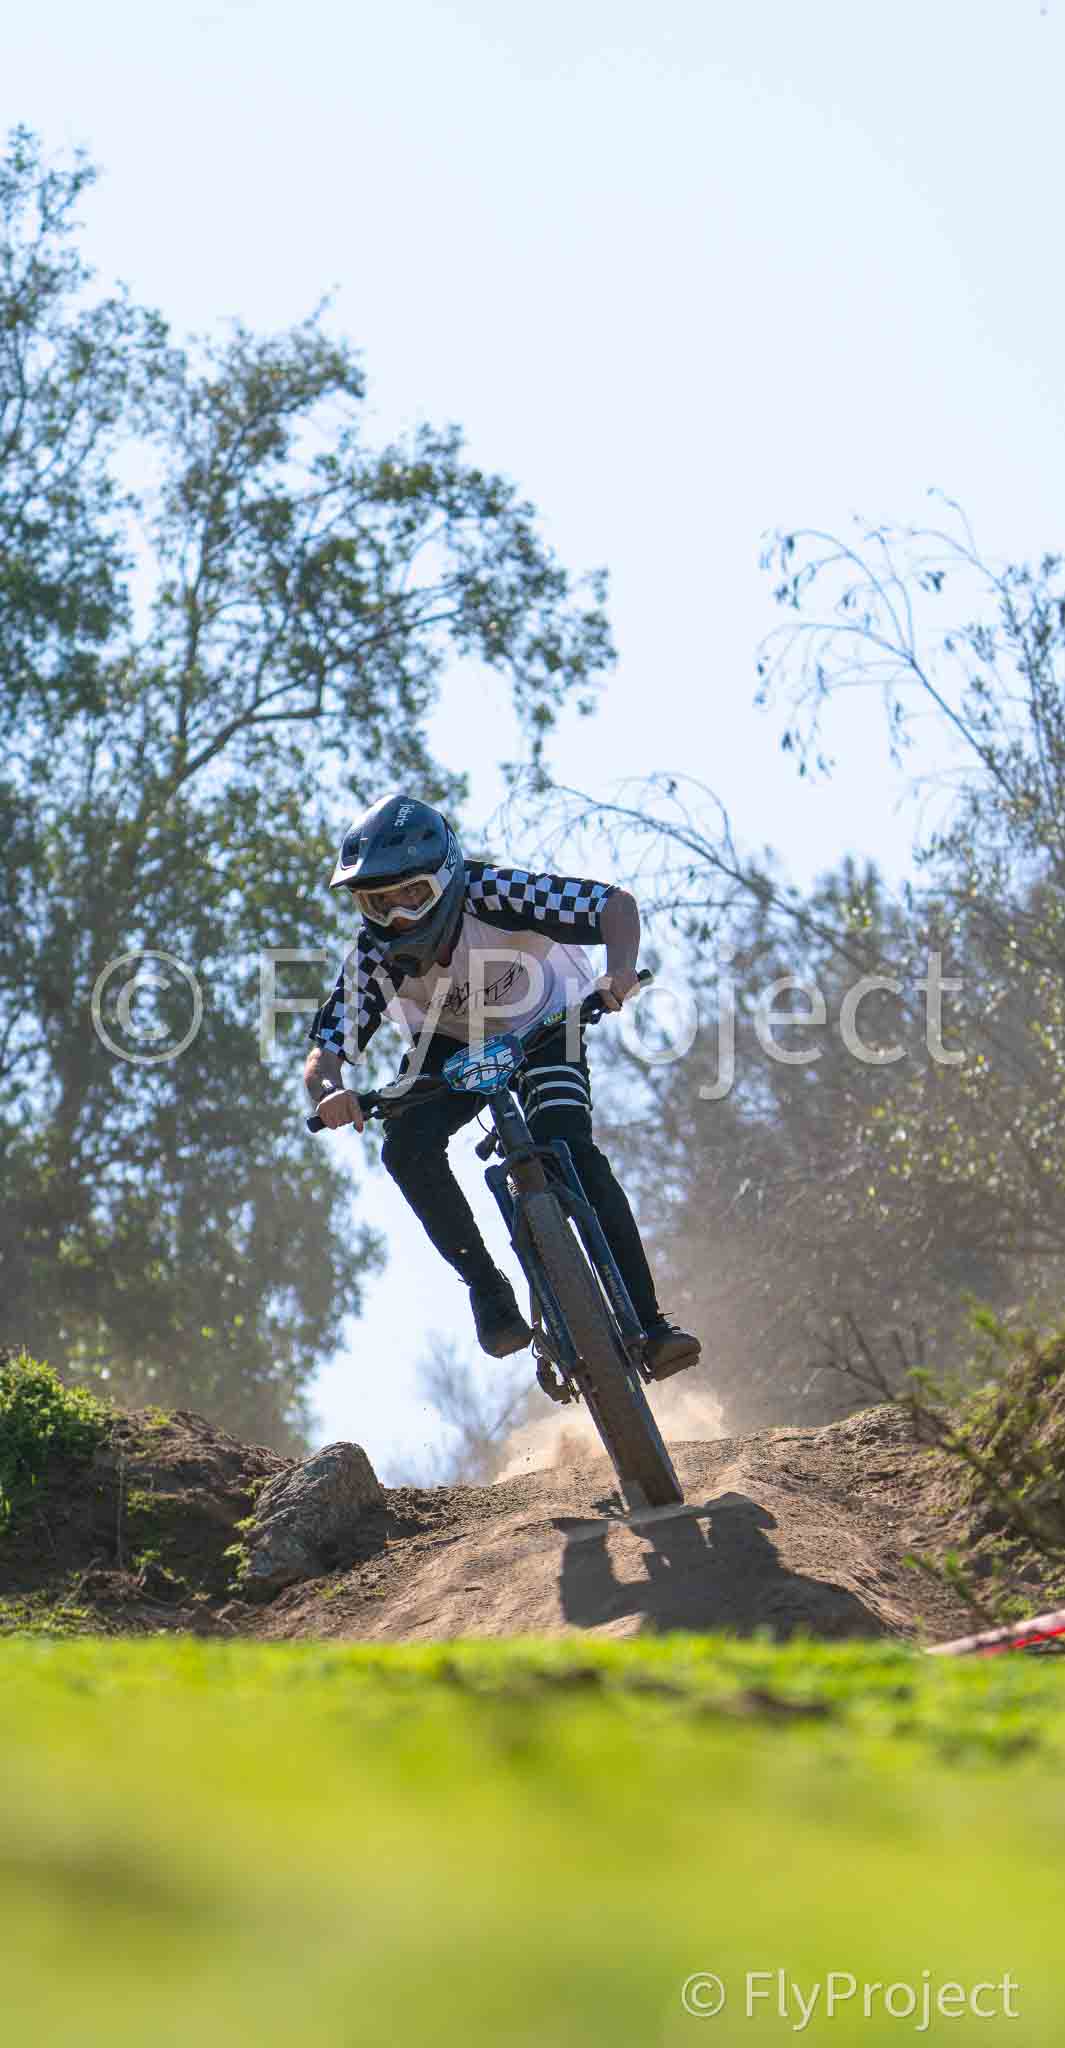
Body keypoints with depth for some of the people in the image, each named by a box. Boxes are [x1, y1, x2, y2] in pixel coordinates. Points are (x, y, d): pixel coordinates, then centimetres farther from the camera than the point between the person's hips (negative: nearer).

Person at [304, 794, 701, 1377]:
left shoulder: (492, 893, -35)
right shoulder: (373, 958, -27)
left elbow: (615, 903, -33)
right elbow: (323, 1054, -28)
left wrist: (620, 969, -53)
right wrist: (330, 1092, -52)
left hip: (540, 1026, -2)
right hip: (449, 1042, 3)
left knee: (571, 1153, -27)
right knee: (408, 1149, -26)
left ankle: (649, 1324, -24)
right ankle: (489, 1292, -10)